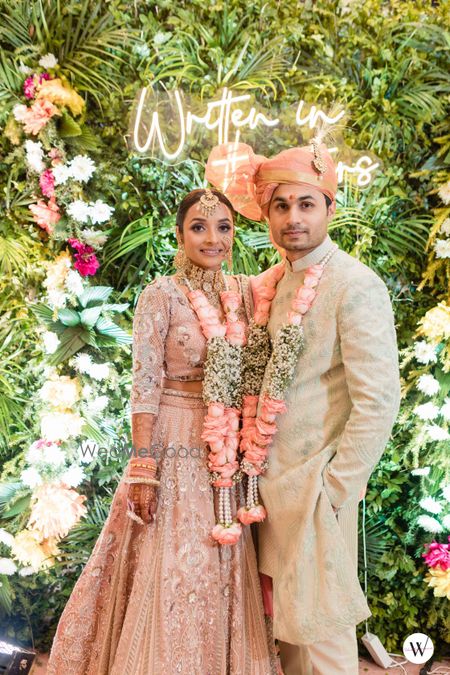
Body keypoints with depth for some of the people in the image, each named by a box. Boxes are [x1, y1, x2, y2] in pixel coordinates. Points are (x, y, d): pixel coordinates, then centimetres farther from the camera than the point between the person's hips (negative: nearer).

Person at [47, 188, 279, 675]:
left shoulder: (244, 292, 6)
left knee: (222, 572, 14)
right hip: (175, 450, -5)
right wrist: (143, 469, -16)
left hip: (230, 453, 5)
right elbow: (144, 387, -11)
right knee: (171, 569, 4)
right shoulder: (161, 295, -8)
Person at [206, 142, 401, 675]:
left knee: (321, 629, 8)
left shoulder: (355, 286, -16)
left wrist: (332, 491, -17)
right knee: (284, 618, 21)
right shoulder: (271, 284, 7)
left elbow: (378, 404, -20)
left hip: (315, 484, -7)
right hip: (270, 479, 7)